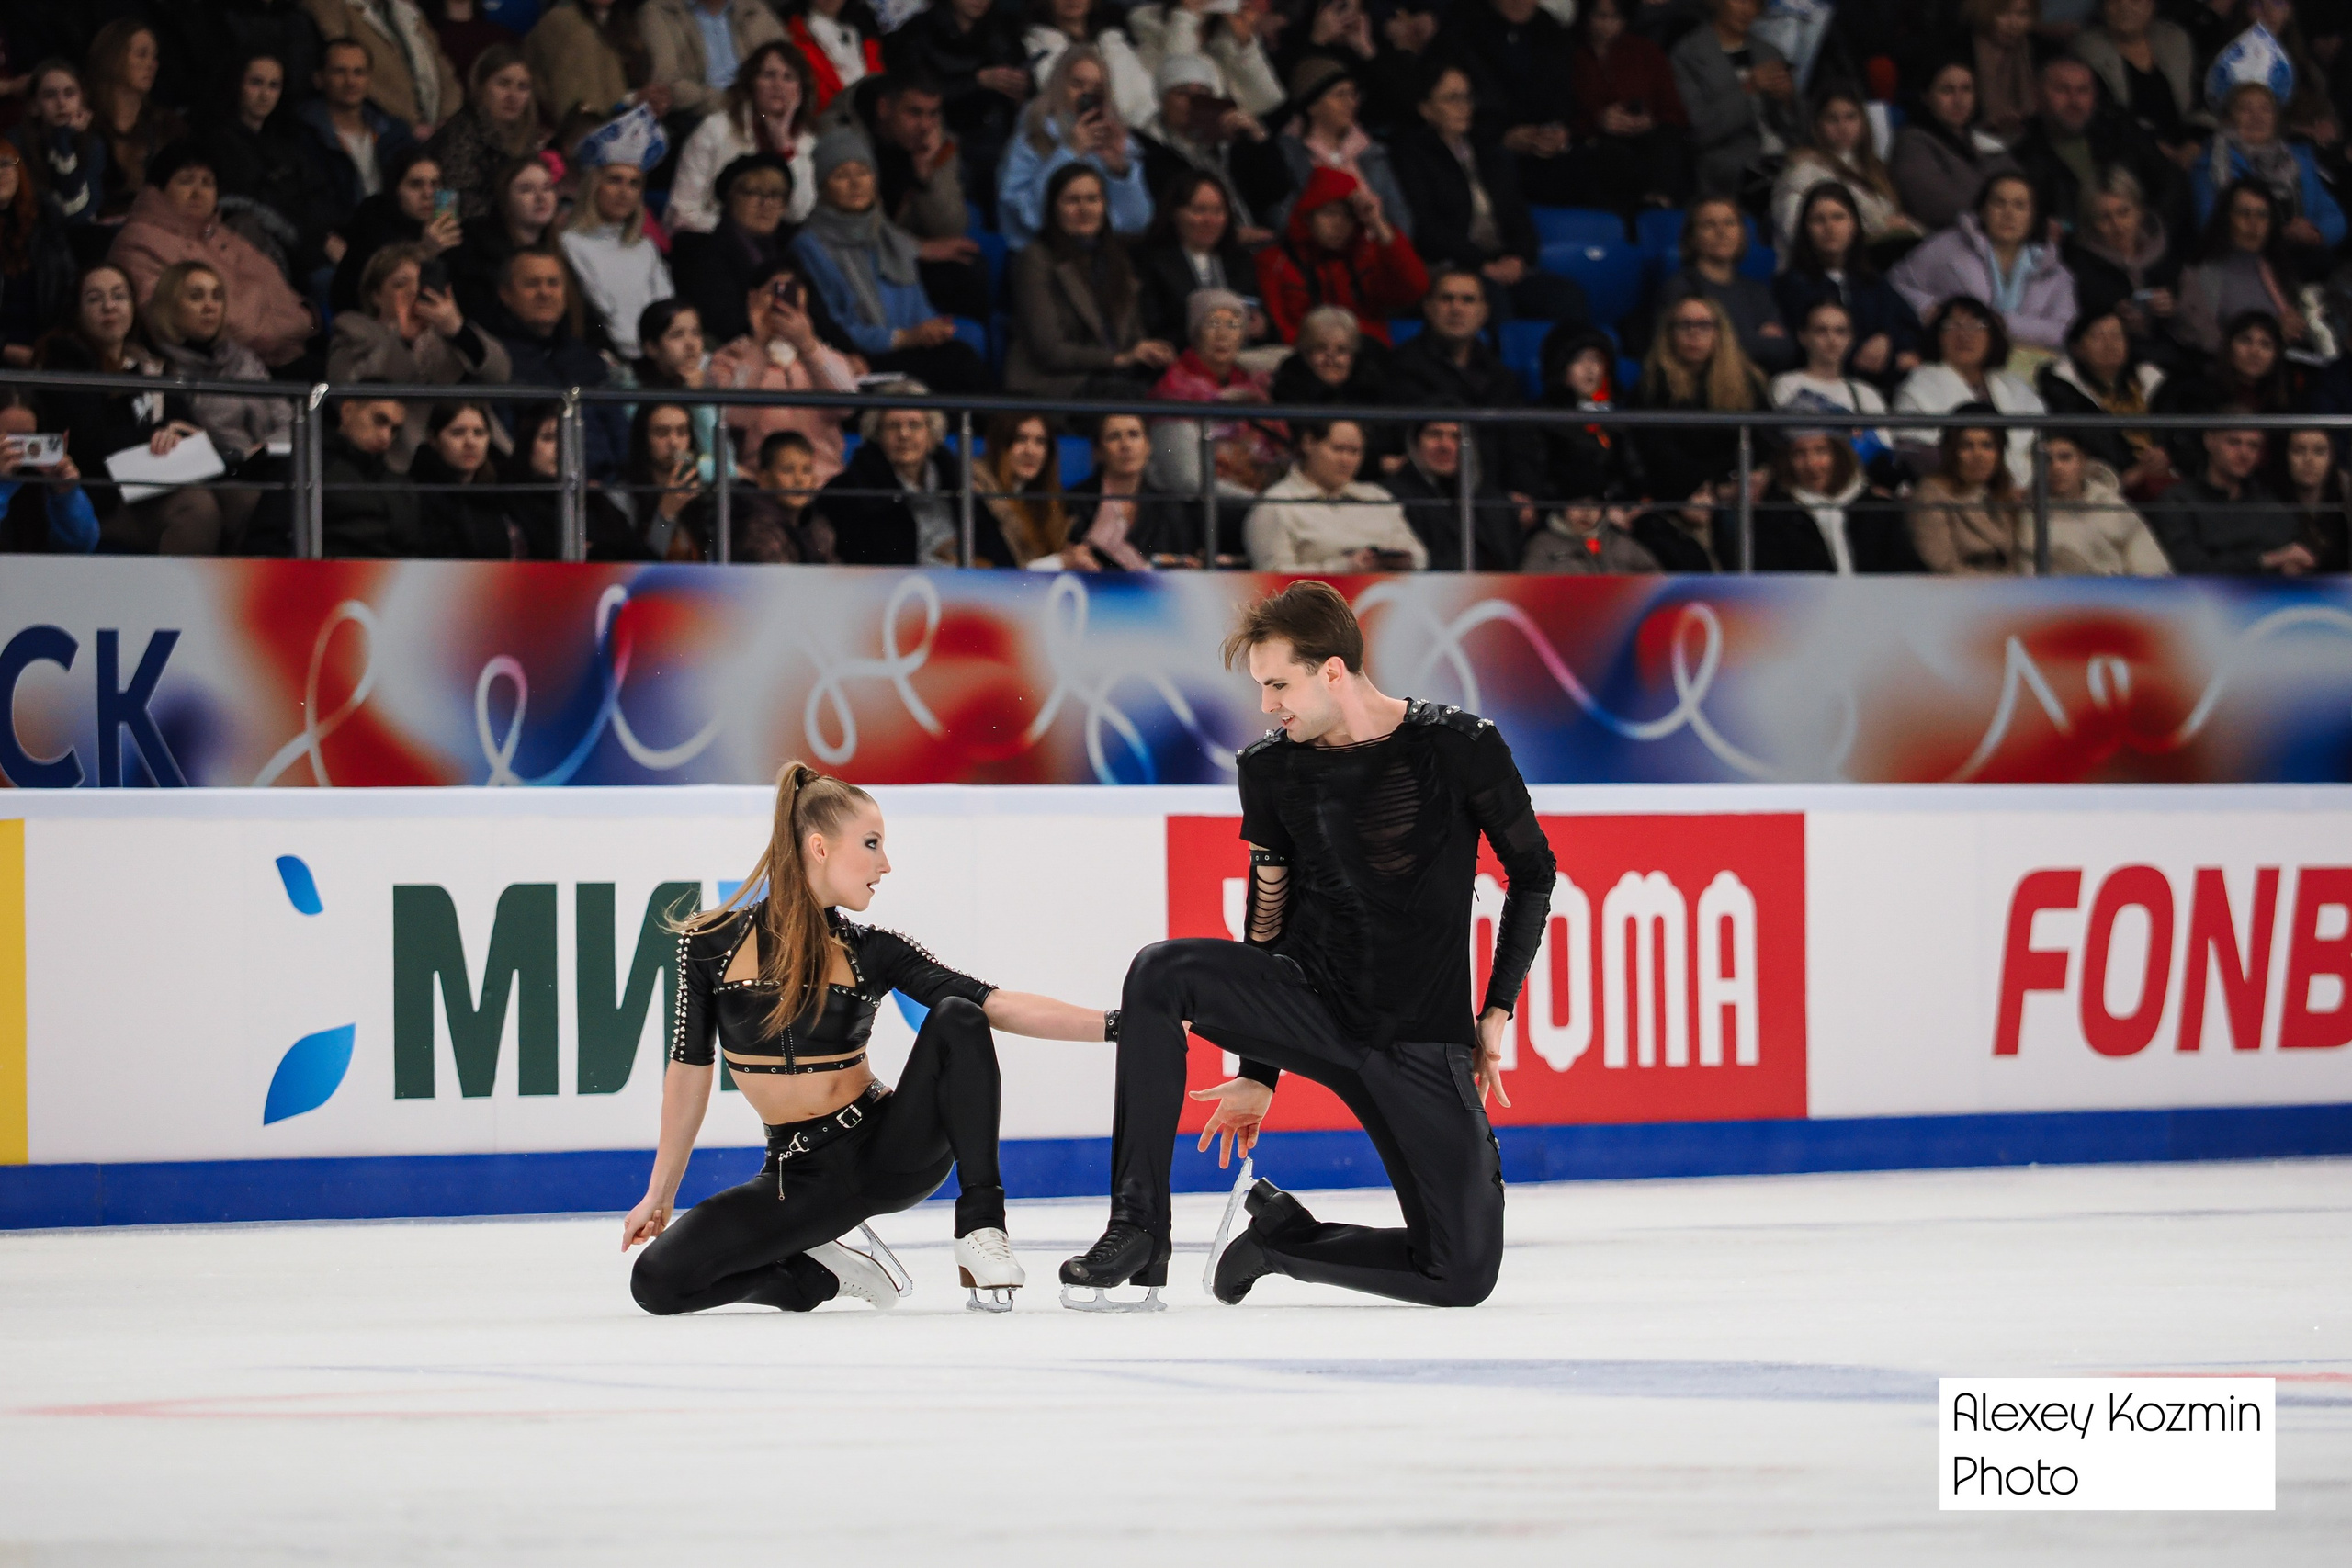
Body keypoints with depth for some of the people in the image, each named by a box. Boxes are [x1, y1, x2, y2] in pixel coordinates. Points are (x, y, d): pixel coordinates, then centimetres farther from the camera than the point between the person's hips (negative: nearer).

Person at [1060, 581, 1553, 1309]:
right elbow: (1271, 913, 11)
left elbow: (1533, 873, 3)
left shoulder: (1460, 748, -10)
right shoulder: (1271, 768, 0)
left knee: (1466, 1273, -10)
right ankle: (1138, 1232, -20)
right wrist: (1258, 1073, 13)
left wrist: (1497, 1014, -1)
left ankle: (1284, 1234, 16)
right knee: (1160, 974, -26)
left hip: (1423, 1048, -2)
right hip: (1310, 1005, 2)